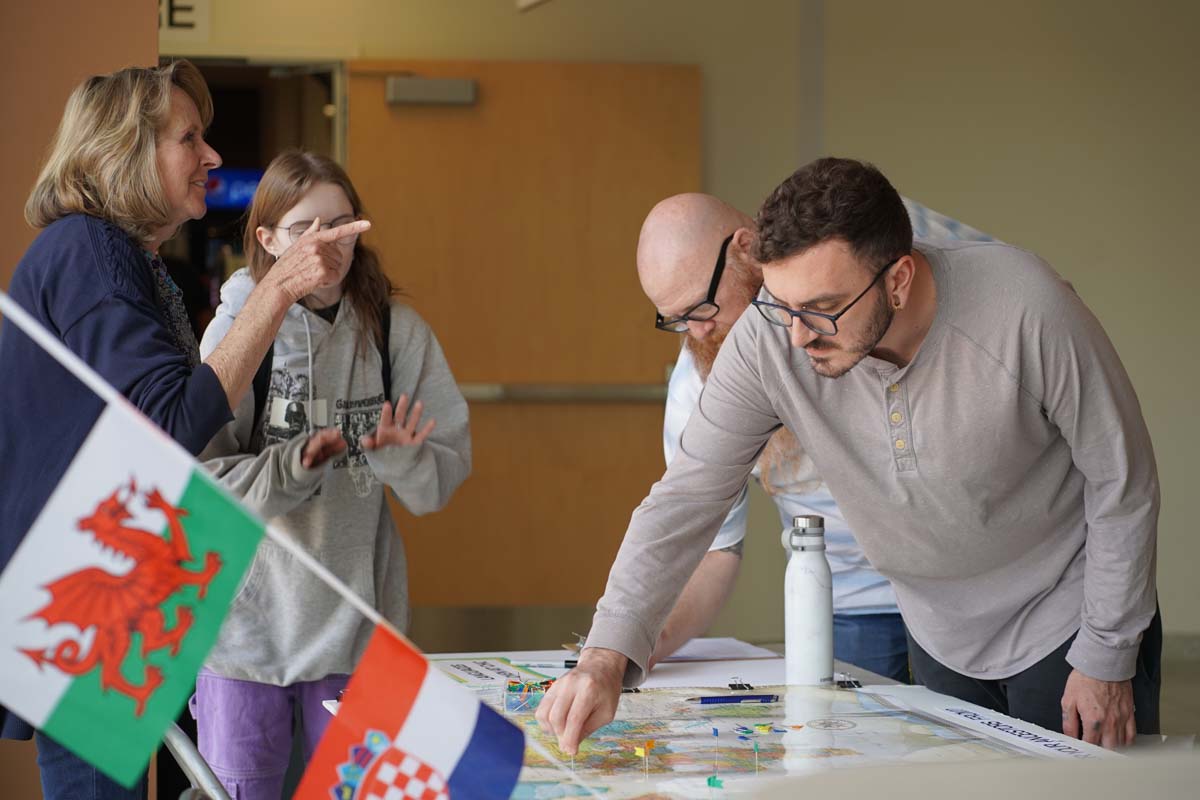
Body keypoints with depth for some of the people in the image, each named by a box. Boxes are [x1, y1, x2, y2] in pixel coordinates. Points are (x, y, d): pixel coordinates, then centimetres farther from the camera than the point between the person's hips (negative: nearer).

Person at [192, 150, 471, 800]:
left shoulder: (398, 333, 0)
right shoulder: (237, 331, -5)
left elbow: (448, 468, 1)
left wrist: (396, 456, -19)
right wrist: (294, 468, -24)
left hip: (355, 618, 2)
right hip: (245, 618, -1)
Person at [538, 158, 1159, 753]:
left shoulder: (1025, 309, -30)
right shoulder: (767, 342, -24)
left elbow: (1122, 481, -17)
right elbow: (688, 496, -20)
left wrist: (1106, 661, -11)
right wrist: (607, 656, -33)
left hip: (1066, 616, -3)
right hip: (941, 635, 3)